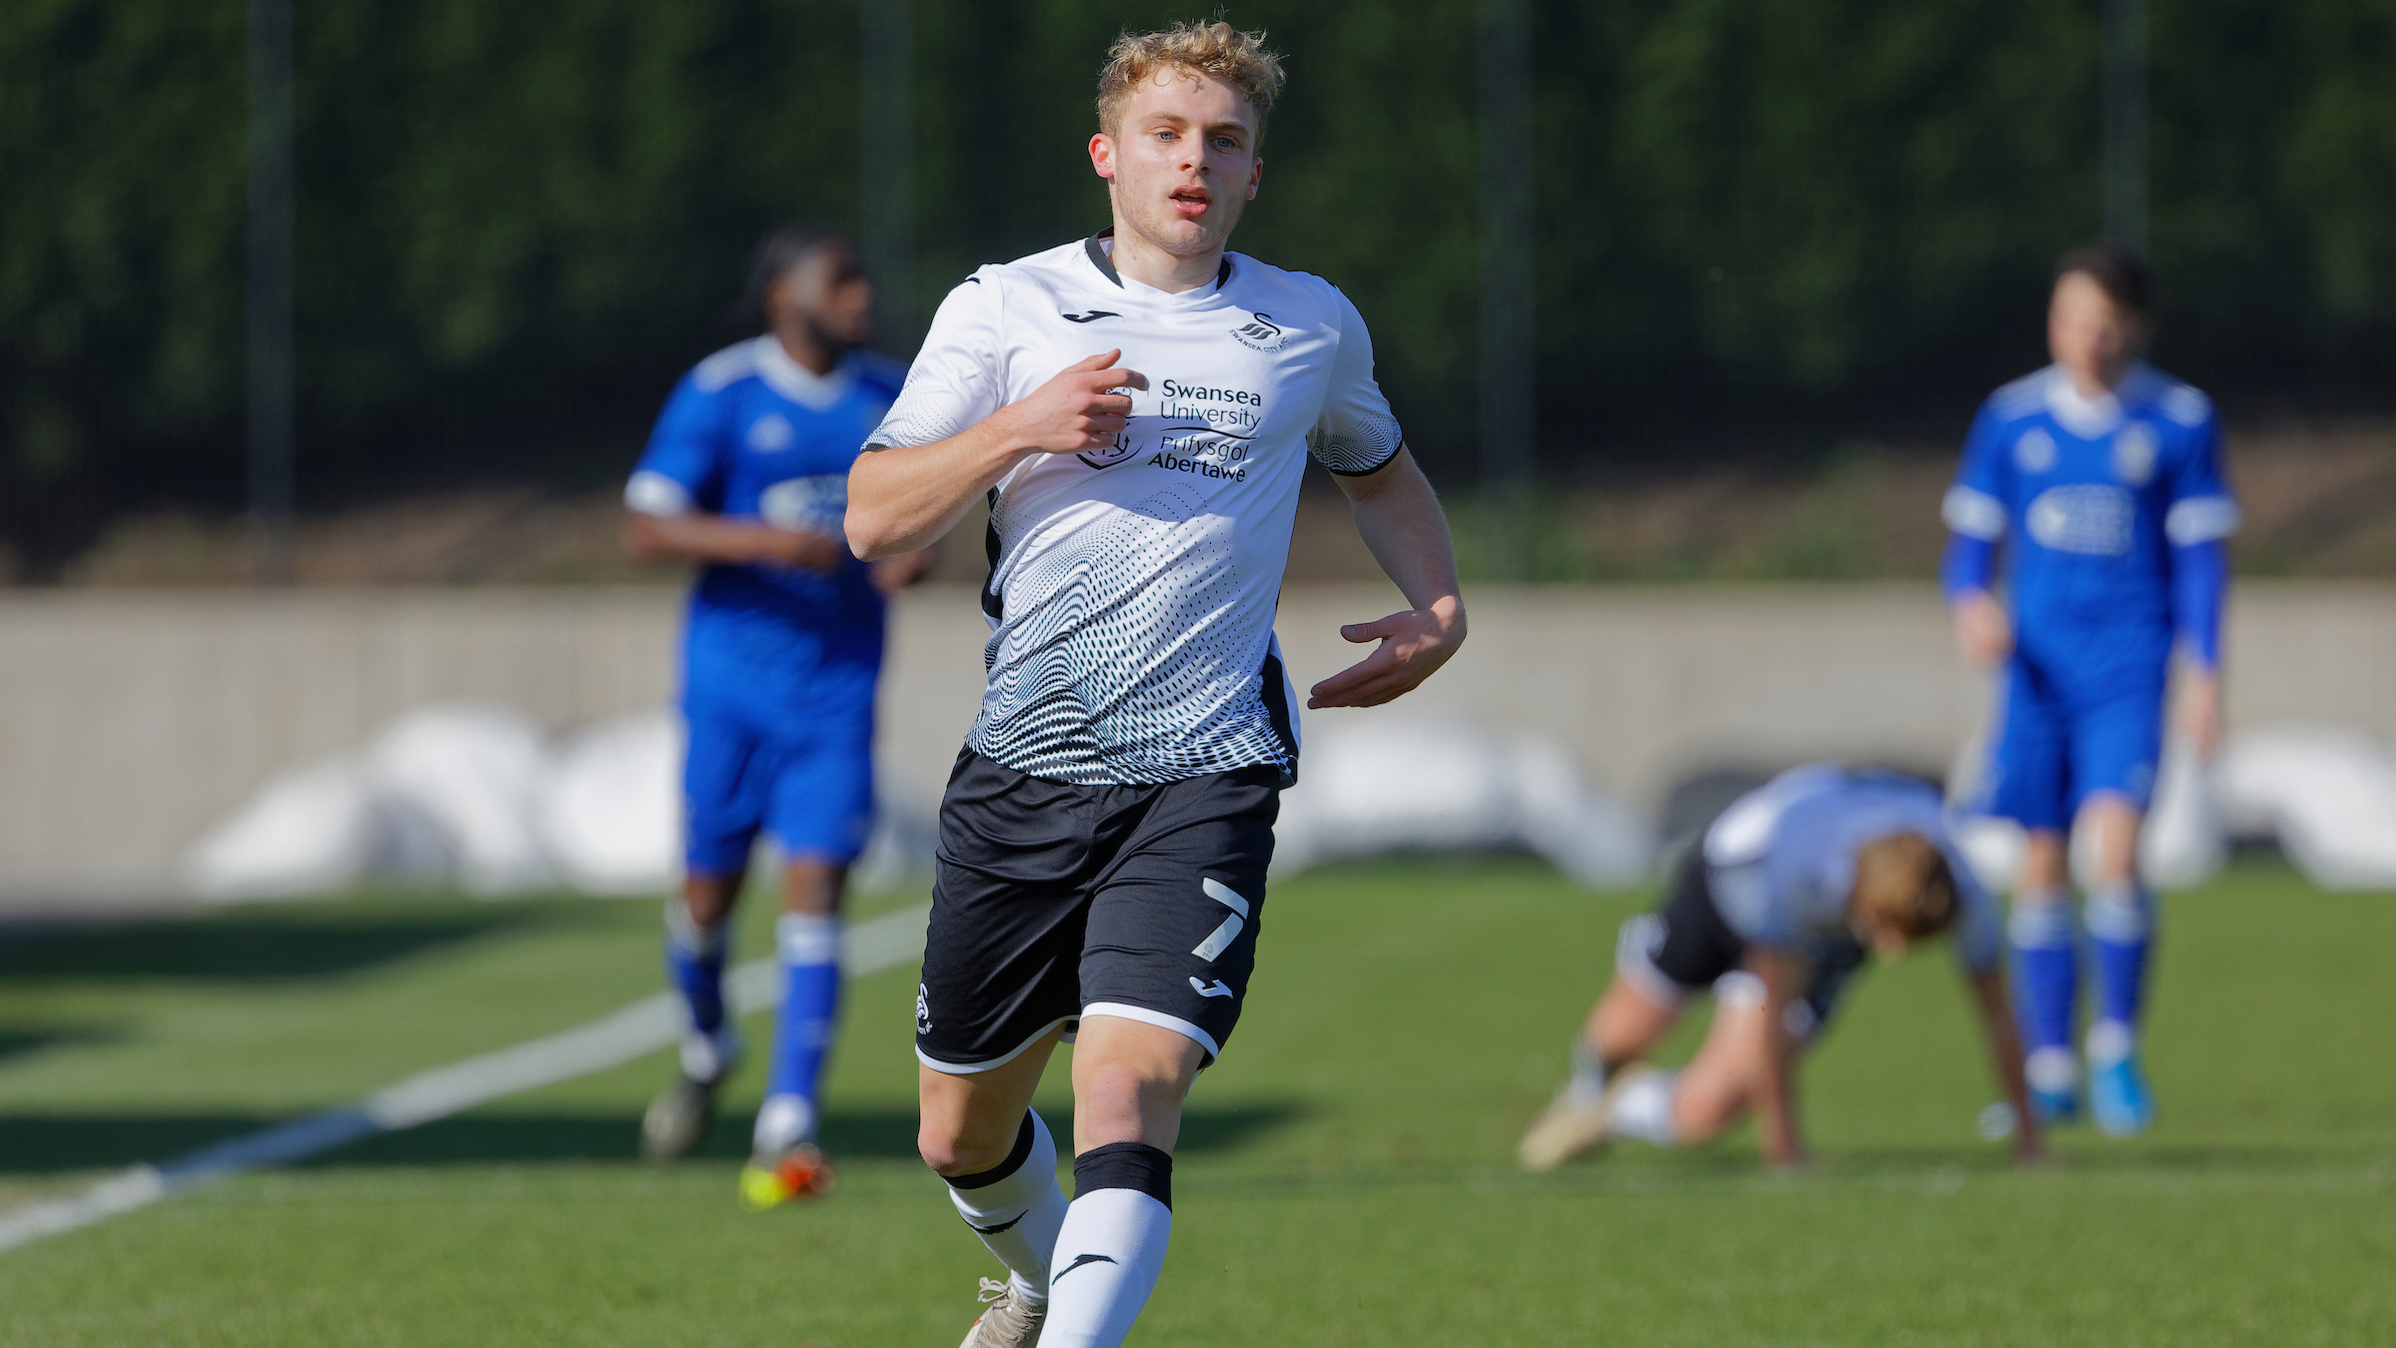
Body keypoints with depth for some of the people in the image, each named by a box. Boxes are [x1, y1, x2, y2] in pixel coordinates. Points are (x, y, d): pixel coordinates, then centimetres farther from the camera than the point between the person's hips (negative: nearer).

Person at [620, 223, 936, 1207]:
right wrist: (764, 541, -24)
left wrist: (914, 552, -1)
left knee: (814, 885, -11)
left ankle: (787, 1130, -14)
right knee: (710, 890, 6)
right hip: (734, 672, -2)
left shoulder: (887, 396, 7)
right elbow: (644, 528, -11)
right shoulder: (720, 394, -8)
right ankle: (707, 1048, 38)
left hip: (839, 683, 2)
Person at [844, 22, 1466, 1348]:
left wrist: (1437, 605, 12)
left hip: (1204, 776, -2)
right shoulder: (1004, 308, 4)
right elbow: (874, 517, -3)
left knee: (1129, 1088, -23)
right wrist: (1023, 426, -18)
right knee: (960, 1135, 14)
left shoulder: (1311, 328, 9)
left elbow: (1377, 467, 30)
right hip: (1024, 766, 2)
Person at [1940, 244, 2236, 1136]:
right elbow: (1971, 537, 11)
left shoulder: (2181, 421, 1)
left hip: (2127, 664, -2)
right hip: (2035, 660, 2)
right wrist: (1970, 603, -10)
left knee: (2116, 847, -17)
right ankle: (2049, 1072, 11)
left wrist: (2204, 673, -3)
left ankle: (2117, 1051, -2)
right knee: (2041, 864, 3)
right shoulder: (2011, 419, 6)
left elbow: (2200, 553, 4)